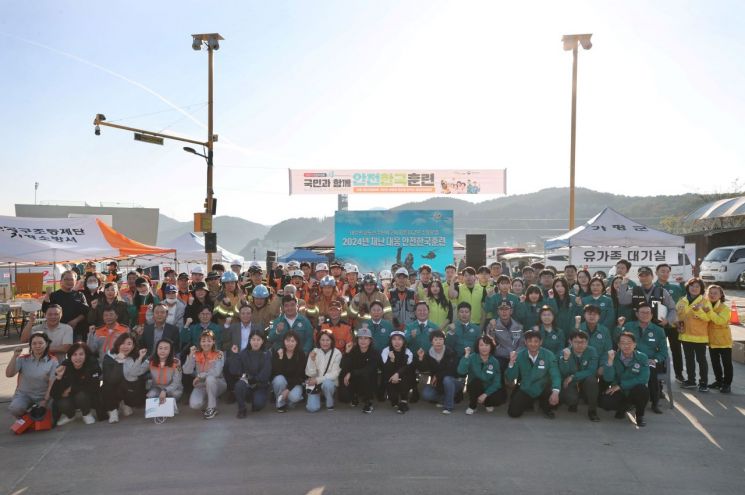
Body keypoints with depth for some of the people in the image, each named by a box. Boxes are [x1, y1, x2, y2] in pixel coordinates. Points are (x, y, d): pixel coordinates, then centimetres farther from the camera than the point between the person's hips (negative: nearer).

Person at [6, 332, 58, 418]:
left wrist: (45, 400, -14)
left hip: (43, 395, 0)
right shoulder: (23, 359, -2)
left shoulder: (52, 361, -7)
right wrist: (15, 356, -19)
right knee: (15, 409, -29)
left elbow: (52, 383, -7)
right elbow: (9, 374, -12)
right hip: (24, 394, 0)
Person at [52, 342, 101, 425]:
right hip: (70, 398, 2)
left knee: (81, 395, -32)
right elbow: (54, 394, -19)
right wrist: (59, 378, -36)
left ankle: (87, 414, 1)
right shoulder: (64, 366, -16)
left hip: (89, 398, -2)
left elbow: (93, 387, -24)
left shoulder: (92, 364, -21)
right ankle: (69, 415, 10)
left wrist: (72, 389, -20)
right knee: (62, 403, -27)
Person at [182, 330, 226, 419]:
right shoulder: (196, 355, -4)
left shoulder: (219, 355, -12)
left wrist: (200, 376, -21)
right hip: (201, 386, 2)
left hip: (216, 384, -2)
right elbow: (186, 371, -15)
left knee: (210, 378, -36)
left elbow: (217, 372, -26)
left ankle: (212, 408, -18)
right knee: (194, 404, -27)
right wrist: (191, 356, -25)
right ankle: (207, 400, 11)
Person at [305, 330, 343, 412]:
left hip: (330, 383, -1)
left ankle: (330, 404, -8)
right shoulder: (314, 352, -4)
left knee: (326, 383, -36)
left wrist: (318, 380, -19)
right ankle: (311, 399, 17)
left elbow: (334, 374, -13)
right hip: (314, 384, 1)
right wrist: (312, 360, -23)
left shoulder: (337, 353, -11)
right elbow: (310, 373, -8)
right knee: (312, 408, -19)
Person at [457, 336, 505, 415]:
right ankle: (472, 406, -9)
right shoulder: (472, 358, -13)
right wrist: (466, 355, -32)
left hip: (489, 390, 2)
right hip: (474, 388, -2)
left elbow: (496, 382, -8)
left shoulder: (494, 362, -7)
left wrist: (485, 394, -19)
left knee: (502, 396, -27)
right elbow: (461, 371, -30)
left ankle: (486, 403, 7)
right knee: (476, 381, -35)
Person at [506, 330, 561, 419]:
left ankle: (546, 408, 9)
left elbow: (555, 375, -20)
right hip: (525, 389, 1)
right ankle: (527, 404, 22)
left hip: (543, 389, -1)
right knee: (513, 413, -13)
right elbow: (510, 378, -10)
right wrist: (512, 362, -29)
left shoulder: (549, 355, -13)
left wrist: (555, 392, -40)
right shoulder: (519, 356, -10)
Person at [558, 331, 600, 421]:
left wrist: (573, 377, -22)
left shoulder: (591, 351, -9)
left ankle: (592, 411, -12)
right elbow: (563, 373, -20)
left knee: (591, 380, -32)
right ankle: (573, 404, 9)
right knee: (571, 398, -31)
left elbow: (591, 371, -18)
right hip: (570, 384, -1)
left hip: (586, 383, 1)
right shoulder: (564, 352, -10)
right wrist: (565, 358, -37)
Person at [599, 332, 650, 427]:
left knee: (643, 390, -35)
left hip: (635, 391, -1)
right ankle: (623, 408, 12)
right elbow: (608, 378, -17)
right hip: (618, 392, 1)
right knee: (604, 402, -27)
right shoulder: (613, 357, -8)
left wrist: (621, 386, -20)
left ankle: (640, 416, -2)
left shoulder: (642, 358, -10)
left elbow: (643, 379, -19)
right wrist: (610, 360, -31)